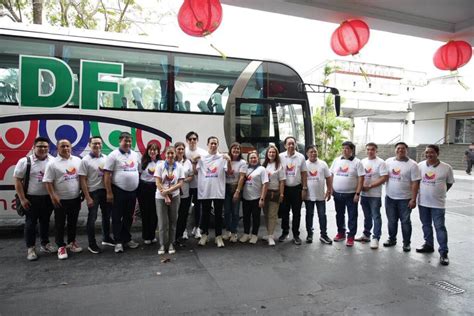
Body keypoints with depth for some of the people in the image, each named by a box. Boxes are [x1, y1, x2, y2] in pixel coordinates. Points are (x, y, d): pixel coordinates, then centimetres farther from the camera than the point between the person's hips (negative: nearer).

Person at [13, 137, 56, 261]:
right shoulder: (25, 161, -7)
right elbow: (17, 181, -6)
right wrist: (22, 199, -10)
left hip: (48, 198, 3)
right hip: (31, 198, -3)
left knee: (45, 222, 15)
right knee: (31, 223, 5)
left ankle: (45, 244, 28)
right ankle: (30, 248, 16)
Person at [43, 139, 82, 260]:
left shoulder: (77, 160, 4)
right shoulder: (52, 163, -8)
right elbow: (48, 182, -9)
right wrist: (53, 196, -16)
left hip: (75, 198, 4)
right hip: (61, 200, -4)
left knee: (73, 222, 16)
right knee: (60, 224, 6)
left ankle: (71, 242, 31)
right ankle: (61, 246, 16)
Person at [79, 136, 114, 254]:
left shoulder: (106, 158, 4)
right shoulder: (85, 160, -9)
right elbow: (82, 180, -10)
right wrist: (87, 197, -14)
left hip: (105, 190, 5)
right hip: (93, 192, -5)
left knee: (106, 215, 15)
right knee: (92, 218, 4)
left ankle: (106, 238, 32)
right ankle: (92, 244, 15)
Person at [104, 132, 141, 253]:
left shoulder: (135, 155, 9)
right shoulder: (113, 155, -7)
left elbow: (139, 172, 15)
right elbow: (107, 175, -10)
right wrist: (109, 193, -13)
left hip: (132, 192, 5)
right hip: (118, 191, -5)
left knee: (128, 217, 15)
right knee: (117, 218, 4)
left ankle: (127, 239, 27)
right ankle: (118, 242, 13)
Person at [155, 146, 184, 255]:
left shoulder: (179, 167, 1)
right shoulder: (160, 166, -2)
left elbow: (180, 183, -3)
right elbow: (158, 183, -6)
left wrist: (169, 190, -16)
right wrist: (165, 196, -11)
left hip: (174, 197, 1)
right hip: (161, 197, -1)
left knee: (173, 221, 6)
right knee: (163, 222, 0)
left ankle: (171, 244, 16)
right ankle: (162, 244, 11)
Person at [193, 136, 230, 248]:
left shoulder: (222, 157, 2)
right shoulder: (202, 158, 6)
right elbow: (196, 172, 9)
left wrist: (228, 161, -17)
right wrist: (194, 163, -7)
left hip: (218, 191, -1)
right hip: (205, 191, 1)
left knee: (218, 214, 7)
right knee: (205, 214, 12)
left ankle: (218, 236, 17)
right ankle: (204, 234, 26)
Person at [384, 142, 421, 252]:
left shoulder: (412, 164, -7)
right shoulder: (388, 161, 4)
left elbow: (415, 183, -10)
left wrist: (413, 199, -14)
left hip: (405, 199, -3)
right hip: (390, 197, 4)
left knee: (405, 221, 6)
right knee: (391, 221, 14)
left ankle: (407, 243, 19)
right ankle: (392, 239, 29)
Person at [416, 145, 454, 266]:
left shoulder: (446, 167, -9)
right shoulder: (420, 165, -2)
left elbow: (449, 183, 4)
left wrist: (439, 192, 2)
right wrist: (425, 191, 6)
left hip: (438, 203, -3)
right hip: (422, 202, 3)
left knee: (440, 227, 0)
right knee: (426, 225, 16)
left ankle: (443, 252, 7)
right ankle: (428, 245, 32)